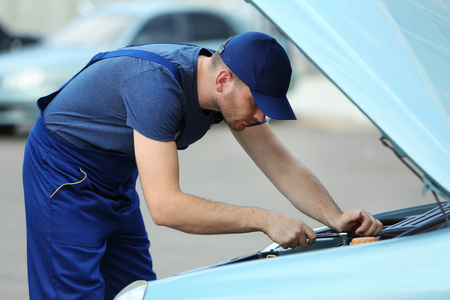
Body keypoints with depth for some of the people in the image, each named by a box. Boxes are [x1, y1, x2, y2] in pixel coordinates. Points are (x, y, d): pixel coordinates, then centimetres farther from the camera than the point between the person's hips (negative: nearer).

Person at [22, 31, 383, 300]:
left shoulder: (235, 92, -11)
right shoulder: (158, 85, -37)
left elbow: (284, 166, -6)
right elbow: (164, 205, -41)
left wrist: (338, 217, -24)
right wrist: (265, 220, -43)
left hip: (116, 178, 8)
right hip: (65, 170, -8)